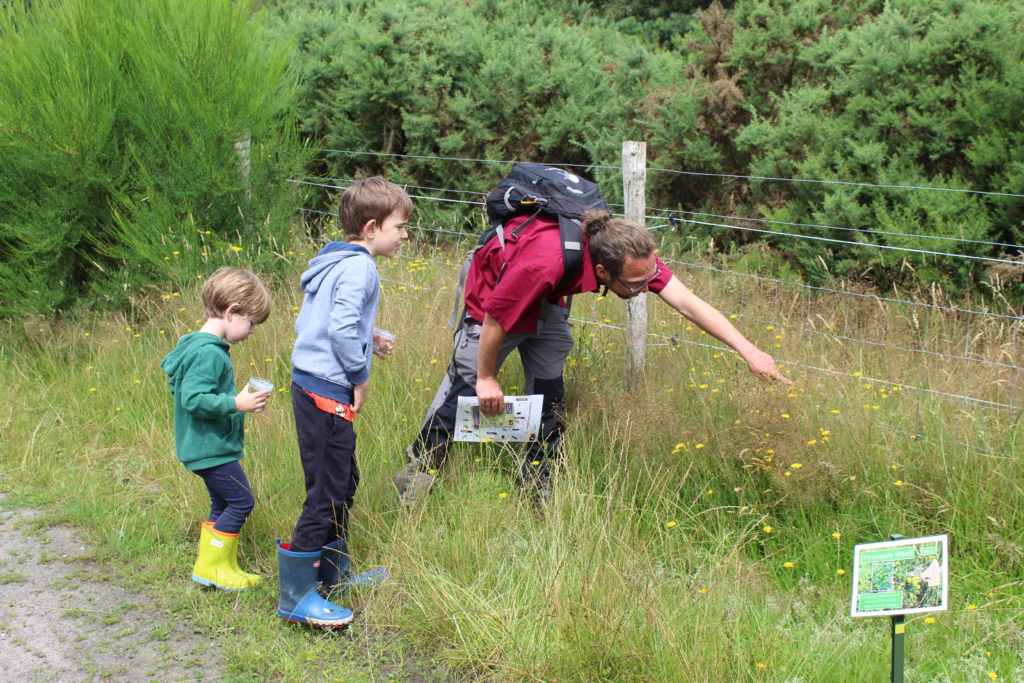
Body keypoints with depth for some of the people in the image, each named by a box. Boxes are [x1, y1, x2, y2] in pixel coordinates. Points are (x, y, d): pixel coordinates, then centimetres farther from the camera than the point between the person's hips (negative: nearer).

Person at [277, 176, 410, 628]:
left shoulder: (334, 263, 15)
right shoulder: (359, 268, -15)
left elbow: (307, 323, 17)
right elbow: (342, 328, -26)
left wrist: (369, 341, 15)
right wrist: (360, 375, -12)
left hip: (311, 384, 10)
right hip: (327, 392, -10)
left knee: (343, 482, 20)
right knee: (327, 493, -5)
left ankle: (334, 573, 33)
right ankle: (295, 596, 1)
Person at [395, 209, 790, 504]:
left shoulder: (634, 257, -28)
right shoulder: (545, 262, -45)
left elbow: (689, 303, -25)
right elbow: (495, 318, -31)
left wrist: (749, 351, -31)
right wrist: (487, 378, -17)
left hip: (546, 302, 6)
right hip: (493, 294, -6)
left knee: (549, 393, 4)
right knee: (468, 385, -2)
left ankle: (537, 484, 18)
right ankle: (419, 465, 15)